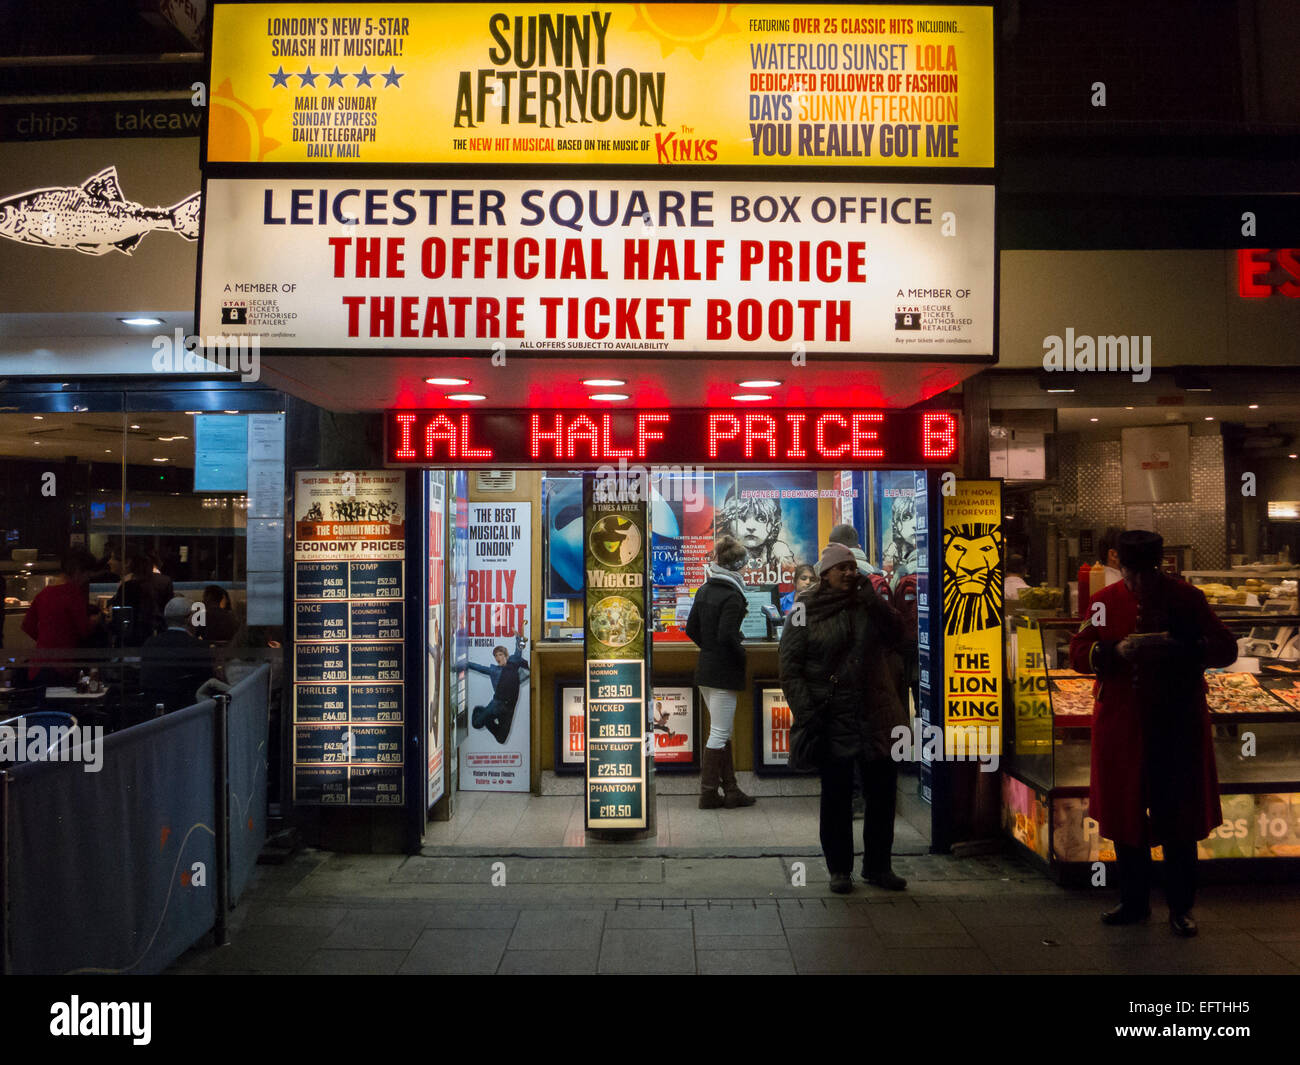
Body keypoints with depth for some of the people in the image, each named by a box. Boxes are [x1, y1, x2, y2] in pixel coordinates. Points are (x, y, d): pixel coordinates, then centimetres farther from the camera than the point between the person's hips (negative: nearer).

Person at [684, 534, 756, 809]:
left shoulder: (704, 590, 9)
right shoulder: (732, 595, -17)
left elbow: (691, 629, 11)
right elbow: (727, 635, -24)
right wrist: (742, 654, -8)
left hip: (705, 668, 9)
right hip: (724, 672, -9)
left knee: (722, 732, 15)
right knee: (719, 734, 0)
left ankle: (730, 790, 22)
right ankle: (708, 794, 7)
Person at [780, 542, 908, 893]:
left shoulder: (869, 606, 7)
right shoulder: (806, 613, -2)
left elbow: (895, 633, -10)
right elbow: (789, 669, -5)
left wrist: (870, 596, -14)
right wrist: (806, 714, -12)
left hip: (875, 716, 3)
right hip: (832, 719, -3)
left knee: (883, 792, 9)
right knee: (836, 796, 6)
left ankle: (877, 866, 25)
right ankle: (839, 870, 21)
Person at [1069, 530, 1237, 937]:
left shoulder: (1186, 598, -1)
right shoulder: (1104, 601, 3)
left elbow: (1225, 648, -4)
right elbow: (1078, 653, 1)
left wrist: (1176, 647, -20)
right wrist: (1116, 651, -19)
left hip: (1177, 728, -2)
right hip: (1122, 729, 2)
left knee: (1179, 817, 3)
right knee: (1124, 814, 9)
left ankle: (1181, 907, 19)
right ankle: (1133, 900, 25)